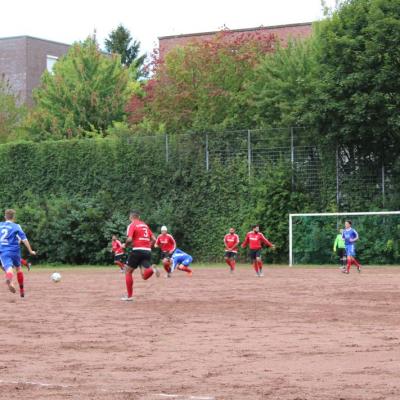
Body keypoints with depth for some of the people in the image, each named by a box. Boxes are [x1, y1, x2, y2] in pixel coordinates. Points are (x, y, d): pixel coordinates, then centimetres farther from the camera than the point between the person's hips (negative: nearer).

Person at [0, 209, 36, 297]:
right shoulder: (16, 227, 1)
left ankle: (9, 280, -54)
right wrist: (30, 251, 1)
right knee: (18, 268, 22)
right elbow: (24, 239, -5)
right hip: (14, 250, -1)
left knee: (8, 268, -17)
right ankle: (22, 290, 29)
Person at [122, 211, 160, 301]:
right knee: (144, 276, 1)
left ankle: (129, 296, 9)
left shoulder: (132, 225, -1)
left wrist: (126, 245, 5)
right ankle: (152, 268, -31)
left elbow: (129, 239, -15)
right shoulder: (145, 225, 20)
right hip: (148, 251, 5)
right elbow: (154, 239, 16)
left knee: (128, 271, 12)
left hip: (137, 250, -5)